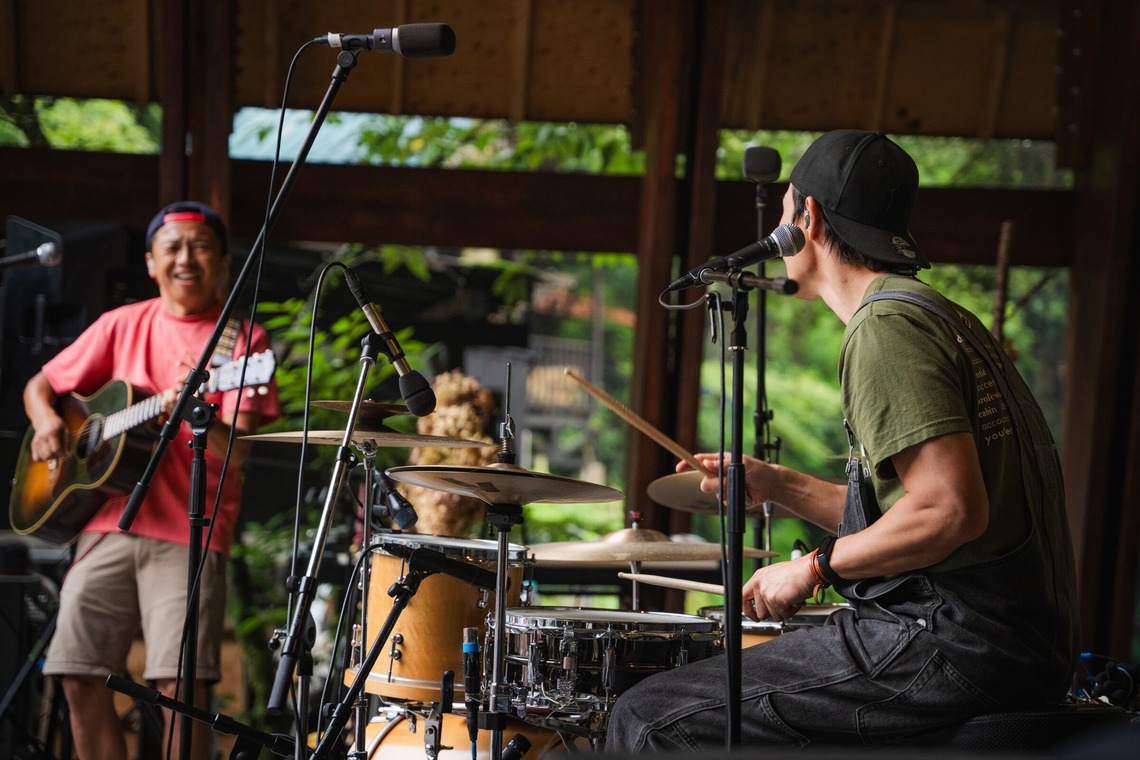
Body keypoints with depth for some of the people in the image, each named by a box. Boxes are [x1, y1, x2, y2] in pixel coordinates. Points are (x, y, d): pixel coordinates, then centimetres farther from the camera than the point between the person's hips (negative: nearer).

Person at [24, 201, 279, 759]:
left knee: (180, 682, -16)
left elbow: (237, 451, -9)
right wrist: (46, 421, -3)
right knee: (80, 678, -1)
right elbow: (40, 385, 20)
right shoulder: (124, 325, 13)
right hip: (108, 522, 4)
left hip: (189, 534, -4)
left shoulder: (242, 340, 1)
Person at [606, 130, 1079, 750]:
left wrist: (817, 567, -11)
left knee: (650, 718, -9)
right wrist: (778, 485, 19)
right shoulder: (941, 316, 20)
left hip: (954, 645, -11)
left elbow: (951, 511, -23)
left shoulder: (885, 326, -13)